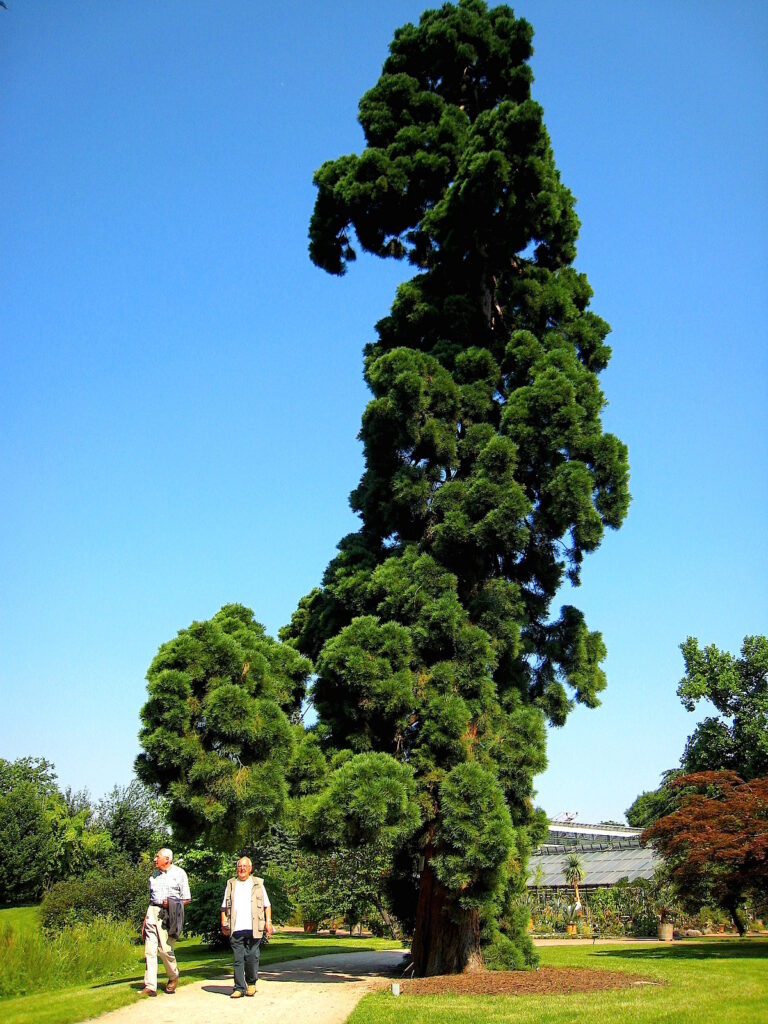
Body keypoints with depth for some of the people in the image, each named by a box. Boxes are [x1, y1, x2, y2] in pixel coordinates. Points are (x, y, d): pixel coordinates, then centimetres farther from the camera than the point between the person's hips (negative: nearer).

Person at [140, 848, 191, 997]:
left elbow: (186, 899, 3)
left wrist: (171, 903, -13)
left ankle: (173, 978, 17)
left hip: (168, 914, -5)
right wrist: (145, 922, 18)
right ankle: (150, 986, -4)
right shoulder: (155, 875, 19)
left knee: (165, 949, -8)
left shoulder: (179, 873, 3)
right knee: (150, 949, -5)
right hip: (153, 912, 5)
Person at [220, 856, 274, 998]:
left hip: (253, 929, -1)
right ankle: (239, 988, 4)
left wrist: (268, 922, 2)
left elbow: (267, 905, 12)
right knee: (238, 959, -2)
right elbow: (224, 907, 16)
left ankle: (251, 984, 18)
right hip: (236, 929, 1)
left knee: (251, 957, -2)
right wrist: (224, 924, 7)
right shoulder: (231, 885, 15)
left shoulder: (258, 884, 12)